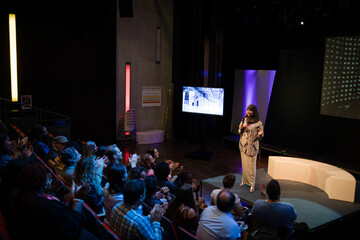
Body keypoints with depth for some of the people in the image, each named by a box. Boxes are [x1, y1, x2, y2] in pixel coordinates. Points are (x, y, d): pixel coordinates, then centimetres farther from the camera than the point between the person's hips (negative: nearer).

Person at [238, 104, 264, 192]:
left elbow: (260, 136, -3)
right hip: (243, 144, 5)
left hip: (252, 145, -5)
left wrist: (260, 134, -26)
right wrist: (240, 129, -8)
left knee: (251, 165, -3)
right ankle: (244, 180, 27)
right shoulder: (244, 119, 6)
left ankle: (252, 184, 6)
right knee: (244, 163, 13)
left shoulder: (258, 122, -9)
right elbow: (240, 132, 14)